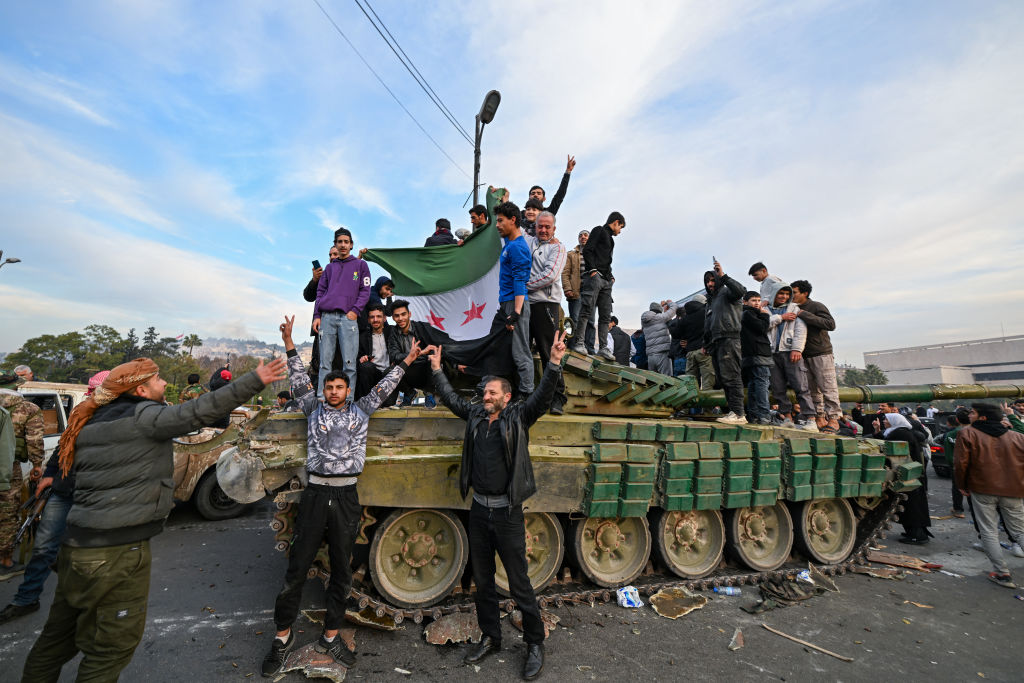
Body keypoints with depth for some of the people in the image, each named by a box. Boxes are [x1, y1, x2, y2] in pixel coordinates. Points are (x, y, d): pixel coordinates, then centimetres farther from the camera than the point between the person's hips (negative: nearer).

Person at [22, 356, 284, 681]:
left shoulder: (93, 421, 12)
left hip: (76, 544, 9)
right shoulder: (143, 416, -15)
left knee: (60, 633, 25)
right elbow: (199, 410, -29)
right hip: (118, 550, -9)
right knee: (114, 642, 6)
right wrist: (255, 380, -32)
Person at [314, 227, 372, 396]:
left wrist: (355, 310, -8)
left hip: (348, 317, -3)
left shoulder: (360, 264, 14)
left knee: (349, 363, -8)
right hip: (327, 317, 3)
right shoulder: (330, 267, 23)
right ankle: (321, 397, 2)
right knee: (325, 362, 0)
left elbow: (365, 291, 6)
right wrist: (317, 316, 6)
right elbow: (320, 291, 19)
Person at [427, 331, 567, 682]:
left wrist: (554, 363, -36)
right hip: (479, 509, 5)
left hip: (507, 512, -5)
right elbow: (451, 397, 17)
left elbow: (542, 396, -23)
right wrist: (437, 369, 18)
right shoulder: (475, 414, 5)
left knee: (519, 584, 6)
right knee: (482, 581, 18)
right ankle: (490, 638, 38)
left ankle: (535, 645, 26)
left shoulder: (518, 416, -9)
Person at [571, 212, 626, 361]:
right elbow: (587, 250, -7)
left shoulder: (610, 239, 30)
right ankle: (579, 343, -13)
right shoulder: (599, 230, 6)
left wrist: (611, 276, 12)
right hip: (595, 276, -9)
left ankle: (603, 347, 2)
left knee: (605, 315, 3)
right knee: (587, 310, -15)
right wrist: (592, 270, -16)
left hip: (606, 281, 9)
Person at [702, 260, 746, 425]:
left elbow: (740, 290, -21)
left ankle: (739, 414, -15)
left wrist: (723, 276, -21)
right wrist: (706, 344, 21)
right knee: (723, 379, 7)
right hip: (715, 343, 9)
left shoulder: (726, 292, 4)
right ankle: (734, 411, 11)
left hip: (729, 340, -9)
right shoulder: (710, 302, 28)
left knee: (731, 377, -14)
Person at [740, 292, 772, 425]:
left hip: (749, 356, 10)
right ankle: (764, 416, -17)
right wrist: (765, 315, 2)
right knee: (762, 384, -13)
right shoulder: (748, 314, -4)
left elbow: (762, 331, 22)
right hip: (758, 354, -10)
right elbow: (762, 328, -11)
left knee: (752, 385, 7)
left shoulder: (750, 314, 26)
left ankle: (753, 415, 9)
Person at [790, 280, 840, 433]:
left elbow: (831, 324, -18)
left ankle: (833, 419, 1)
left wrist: (805, 315, -19)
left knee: (828, 388, -4)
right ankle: (820, 417, 15)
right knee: (812, 389, 8)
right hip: (805, 355, 6)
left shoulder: (817, 306, -5)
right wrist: (783, 317, -4)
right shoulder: (795, 309, 14)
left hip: (821, 353, -6)